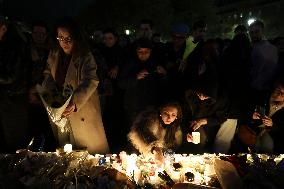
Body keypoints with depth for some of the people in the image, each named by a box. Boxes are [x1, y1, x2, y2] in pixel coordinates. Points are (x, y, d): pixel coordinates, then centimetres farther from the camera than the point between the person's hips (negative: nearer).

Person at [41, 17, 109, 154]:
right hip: (59, 111, 5)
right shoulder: (54, 55, 4)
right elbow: (48, 75, 9)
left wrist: (75, 102, -45)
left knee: (93, 149, 10)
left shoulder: (85, 56, -16)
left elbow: (91, 81, -29)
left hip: (84, 111, -5)